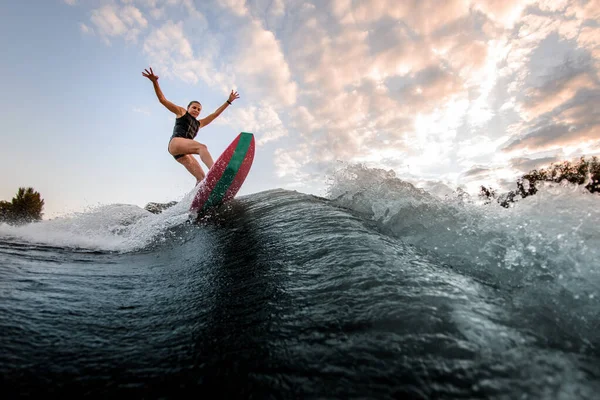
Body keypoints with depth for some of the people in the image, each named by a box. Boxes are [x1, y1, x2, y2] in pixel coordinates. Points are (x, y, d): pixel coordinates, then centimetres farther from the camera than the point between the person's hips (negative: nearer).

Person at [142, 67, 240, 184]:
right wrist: (154, 82, 2)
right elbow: (162, 100, 15)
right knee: (202, 147, -34)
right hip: (175, 143, -6)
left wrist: (228, 101, 36)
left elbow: (215, 114, 35)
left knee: (201, 177, -15)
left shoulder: (198, 123, 33)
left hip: (184, 153, 6)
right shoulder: (181, 112, 22)